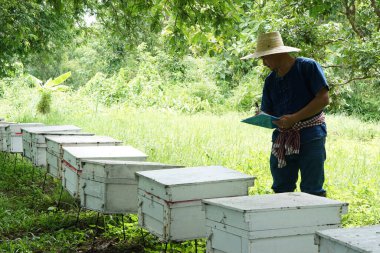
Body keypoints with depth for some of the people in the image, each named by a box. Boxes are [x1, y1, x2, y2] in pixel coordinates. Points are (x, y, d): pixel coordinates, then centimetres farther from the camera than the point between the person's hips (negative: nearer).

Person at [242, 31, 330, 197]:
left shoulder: (308, 67, -6)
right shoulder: (271, 80, 13)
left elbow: (323, 98, -12)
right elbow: (267, 112, 15)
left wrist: (294, 118, -18)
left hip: (310, 137, -6)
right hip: (282, 139, 6)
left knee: (312, 191, -4)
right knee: (281, 189, 8)